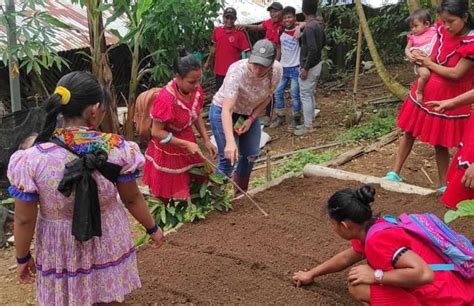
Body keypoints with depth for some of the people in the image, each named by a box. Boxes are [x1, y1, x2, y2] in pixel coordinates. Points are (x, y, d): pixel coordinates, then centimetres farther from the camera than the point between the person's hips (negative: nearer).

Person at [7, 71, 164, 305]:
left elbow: (24, 219, -11)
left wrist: (22, 257, 6)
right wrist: (152, 228, 12)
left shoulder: (32, 159, -20)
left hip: (61, 250, 0)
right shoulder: (117, 149, -18)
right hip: (109, 242, 1)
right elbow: (132, 199, -5)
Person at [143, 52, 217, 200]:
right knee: (168, 194, 10)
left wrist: (206, 140, 0)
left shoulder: (196, 90, -10)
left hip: (188, 142, 6)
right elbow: (156, 132, -24)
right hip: (168, 149, -6)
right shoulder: (166, 98, -31)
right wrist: (186, 144, -25)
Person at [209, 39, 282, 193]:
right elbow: (227, 110, -45)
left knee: (251, 155, 12)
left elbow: (267, 96, -2)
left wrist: (251, 119, -12)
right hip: (223, 111, -6)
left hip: (248, 113, 6)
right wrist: (230, 141, -57)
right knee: (228, 158, -10)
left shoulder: (277, 71, -23)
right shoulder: (237, 71, -38)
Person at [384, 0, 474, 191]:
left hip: (449, 99, -5)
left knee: (440, 142, 5)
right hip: (426, 90, 6)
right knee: (409, 131, 11)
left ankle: (444, 186, 22)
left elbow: (456, 73, -22)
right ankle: (395, 173, 24)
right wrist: (421, 58, -5)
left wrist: (429, 64, -13)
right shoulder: (442, 30, -4)